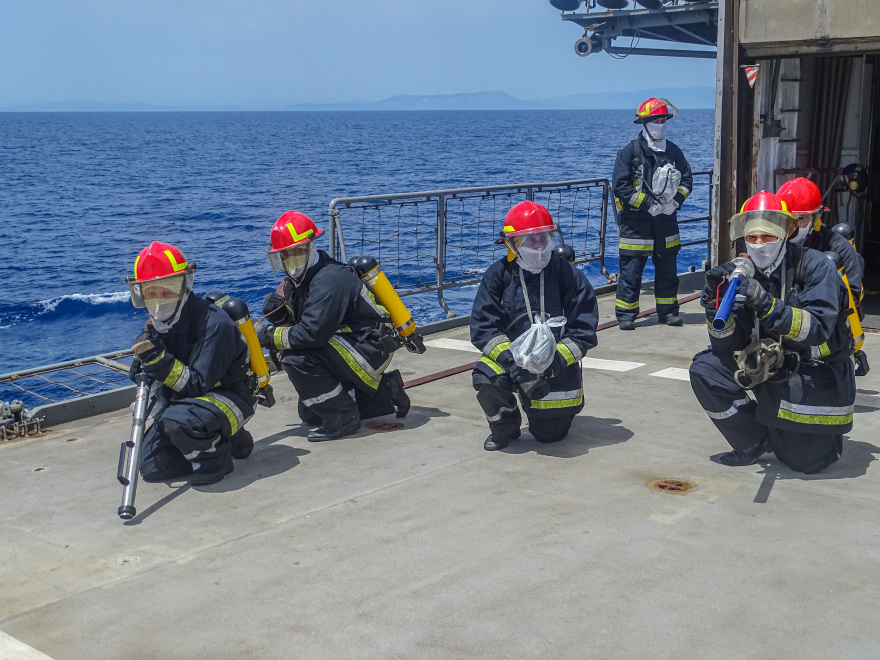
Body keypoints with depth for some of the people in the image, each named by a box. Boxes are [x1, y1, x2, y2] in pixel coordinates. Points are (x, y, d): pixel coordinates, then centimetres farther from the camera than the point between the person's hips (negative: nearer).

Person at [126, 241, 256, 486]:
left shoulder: (213, 323, -25)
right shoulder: (156, 325, -1)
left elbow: (199, 385, -27)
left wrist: (159, 360, -37)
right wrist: (144, 369, -16)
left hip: (229, 396, -8)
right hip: (183, 399, 8)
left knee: (180, 420, -37)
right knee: (152, 467, 3)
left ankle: (217, 459, -8)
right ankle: (223, 441, 18)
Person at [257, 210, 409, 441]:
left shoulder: (329, 279, -24)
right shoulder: (302, 278, 7)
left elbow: (312, 332, -31)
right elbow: (295, 321, 10)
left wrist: (271, 337, -19)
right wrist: (279, 313, -12)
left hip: (369, 350, -11)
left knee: (297, 358, -26)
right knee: (310, 413, 16)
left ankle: (342, 419, -12)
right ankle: (385, 393, 20)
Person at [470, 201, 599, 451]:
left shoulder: (568, 275, -11)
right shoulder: (498, 275, -9)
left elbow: (583, 332, -10)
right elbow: (482, 328, -12)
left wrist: (556, 360, -25)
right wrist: (509, 359, -27)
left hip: (557, 365, 0)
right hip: (511, 357, 0)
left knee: (550, 433, 3)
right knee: (486, 377, -31)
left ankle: (559, 407, 42)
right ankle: (505, 425, 2)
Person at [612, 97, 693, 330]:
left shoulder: (673, 151, 8)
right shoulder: (630, 151, -6)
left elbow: (686, 179, 14)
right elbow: (621, 186, -11)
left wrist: (676, 201, -5)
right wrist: (649, 204, -16)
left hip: (666, 220, 5)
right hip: (635, 221, -5)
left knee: (668, 268, 12)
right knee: (631, 269, -3)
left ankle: (668, 311, 23)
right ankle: (626, 315, 4)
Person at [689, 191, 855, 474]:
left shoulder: (815, 265, -17)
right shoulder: (743, 274, -4)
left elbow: (818, 328, -31)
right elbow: (729, 345, -9)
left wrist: (766, 304, -43)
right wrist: (716, 301, -26)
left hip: (819, 372, -5)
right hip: (770, 365, 5)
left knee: (806, 460, -14)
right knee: (705, 368, -13)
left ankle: (827, 435, 24)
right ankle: (755, 441, 3)